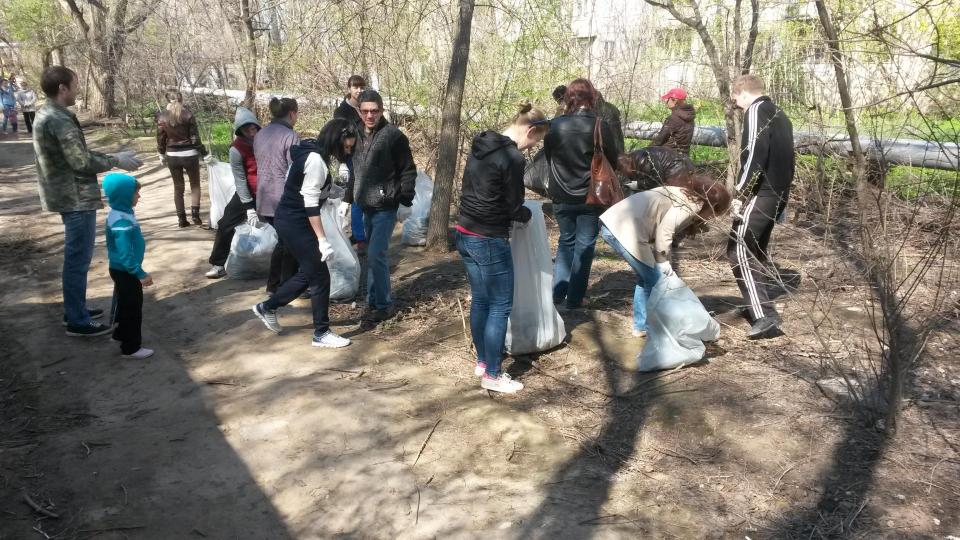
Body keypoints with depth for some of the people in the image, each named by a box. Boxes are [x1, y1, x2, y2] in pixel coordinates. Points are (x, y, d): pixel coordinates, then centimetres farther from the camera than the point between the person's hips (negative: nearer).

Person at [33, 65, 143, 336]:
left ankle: (75, 310, 31)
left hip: (68, 195, 10)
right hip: (76, 197, -10)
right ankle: (78, 321, 5)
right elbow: (81, 162, -23)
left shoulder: (47, 114, 12)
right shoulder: (60, 120, -21)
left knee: (75, 257, 20)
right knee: (78, 259, -3)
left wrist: (112, 156, 12)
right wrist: (115, 161, -10)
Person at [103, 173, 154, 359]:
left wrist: (137, 271, 23)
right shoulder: (122, 223, -30)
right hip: (125, 272, -10)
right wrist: (141, 274, -26)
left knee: (123, 304, 25)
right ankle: (131, 348, 10)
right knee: (132, 308, 1)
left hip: (121, 270, 10)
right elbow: (125, 254, -30)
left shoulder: (120, 214, 3)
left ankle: (121, 334, 42)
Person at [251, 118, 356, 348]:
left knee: (309, 273, 18)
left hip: (292, 219, 10)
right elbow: (310, 204, -24)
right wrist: (323, 240, -24)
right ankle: (321, 333, 10)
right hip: (294, 222, -10)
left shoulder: (312, 151, 8)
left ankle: (267, 308, 30)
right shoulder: (316, 160, -22)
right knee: (320, 276, -2)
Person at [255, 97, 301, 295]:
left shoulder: (260, 135, 10)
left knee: (284, 241, 21)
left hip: (264, 200, 7)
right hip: (285, 202, -7)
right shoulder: (290, 136, -14)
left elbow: (262, 165, 15)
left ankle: (273, 285, 24)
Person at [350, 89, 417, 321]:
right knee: (374, 254, 14)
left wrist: (405, 200, -12)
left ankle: (382, 304, 1)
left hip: (385, 207, -6)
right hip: (366, 206, 7)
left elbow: (409, 171, -8)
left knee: (376, 254, -11)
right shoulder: (357, 135, 7)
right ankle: (376, 299, 24)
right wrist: (349, 198, 16)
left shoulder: (393, 135, -11)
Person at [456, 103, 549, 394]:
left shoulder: (481, 145, 8)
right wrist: (527, 215, 9)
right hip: (490, 241, -9)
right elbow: (514, 208, -13)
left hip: (465, 235, 9)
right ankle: (492, 375, 10)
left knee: (479, 300, 18)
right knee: (500, 307, 3)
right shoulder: (513, 157, -18)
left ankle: (482, 361, 30)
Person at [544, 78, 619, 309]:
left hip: (561, 196, 3)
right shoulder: (600, 127, -14)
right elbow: (612, 162, -3)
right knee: (584, 245, 9)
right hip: (591, 196, -2)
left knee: (566, 241, 20)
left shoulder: (555, 125, -7)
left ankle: (558, 292, 16)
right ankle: (574, 298, 12)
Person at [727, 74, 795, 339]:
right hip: (778, 193, 10)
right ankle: (757, 304, 28)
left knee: (739, 250, -10)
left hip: (761, 193, -10)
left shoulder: (756, 111, -7)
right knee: (756, 248, 21)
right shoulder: (779, 115, 21)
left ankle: (765, 316, -16)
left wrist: (740, 193, -19)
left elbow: (754, 154, -20)